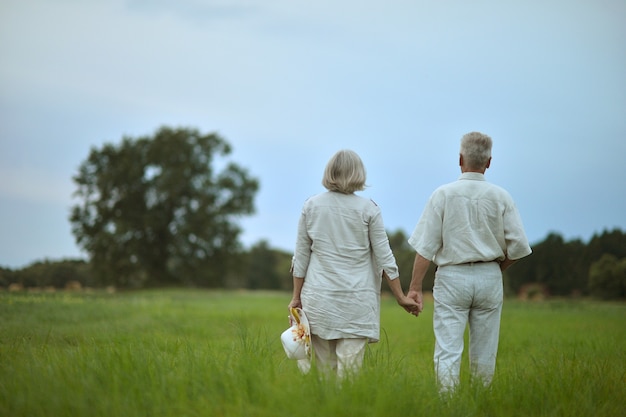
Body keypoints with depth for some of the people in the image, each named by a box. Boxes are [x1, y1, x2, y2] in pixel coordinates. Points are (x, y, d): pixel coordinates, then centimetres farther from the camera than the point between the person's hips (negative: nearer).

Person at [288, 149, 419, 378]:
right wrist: (400, 297, 6)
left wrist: (296, 296, 12)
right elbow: (384, 258, -2)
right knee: (349, 369, -1)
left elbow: (301, 256, 5)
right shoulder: (368, 208, -3)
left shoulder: (311, 206, 2)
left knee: (321, 369, 7)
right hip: (357, 299, -2)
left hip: (319, 297, 2)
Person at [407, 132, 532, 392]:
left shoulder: (443, 194, -5)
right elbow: (518, 246, -1)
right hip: (489, 277, 2)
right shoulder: (500, 197, -1)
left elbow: (426, 246, -6)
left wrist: (415, 287, -2)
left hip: (452, 276, -2)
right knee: (483, 352, 10)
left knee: (448, 349, -3)